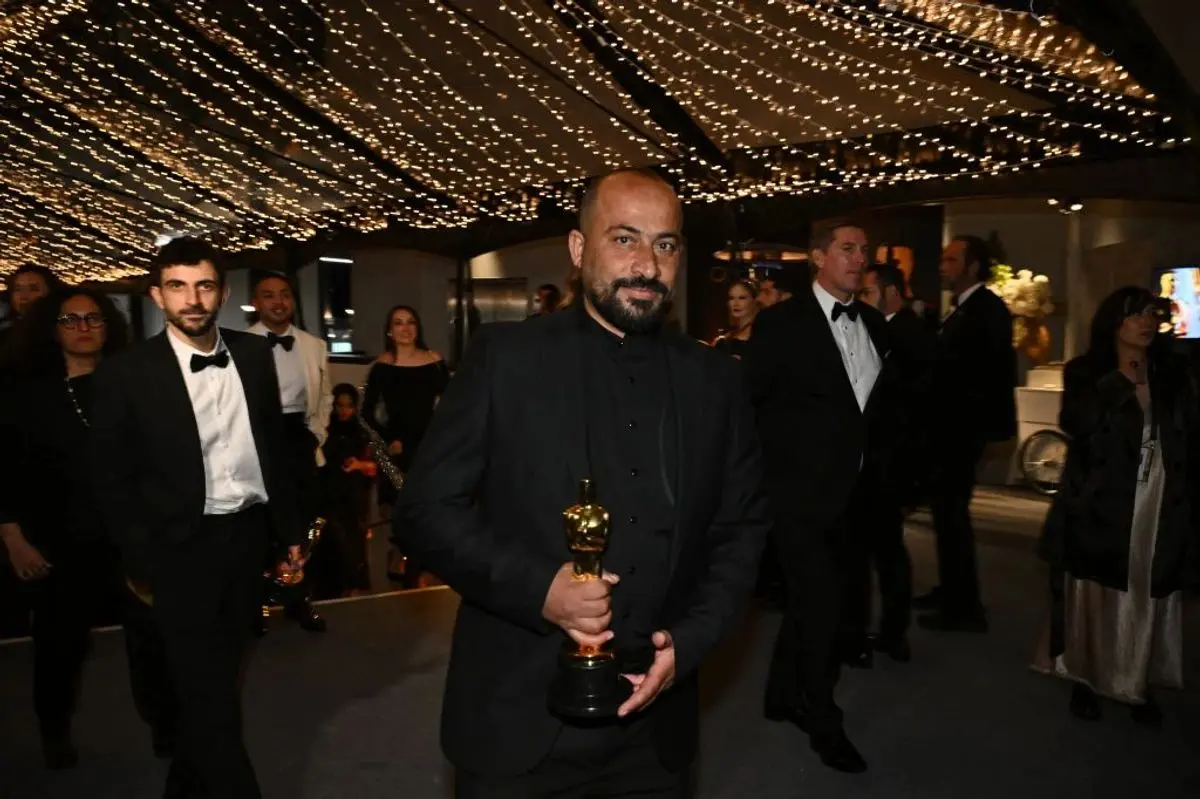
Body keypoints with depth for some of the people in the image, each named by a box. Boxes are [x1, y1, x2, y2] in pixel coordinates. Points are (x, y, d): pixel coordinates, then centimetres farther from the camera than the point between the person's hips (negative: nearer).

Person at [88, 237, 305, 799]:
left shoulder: (254, 354, 1)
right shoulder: (126, 373, -10)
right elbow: (111, 479, -5)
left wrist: (289, 528, 9)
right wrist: (143, 561, -7)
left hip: (249, 534, 5)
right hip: (182, 548, -4)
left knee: (217, 677, 20)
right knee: (210, 693, 0)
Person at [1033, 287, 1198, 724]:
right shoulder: (1085, 372, 1)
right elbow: (1075, 423, -17)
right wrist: (1120, 381, -14)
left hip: (1161, 508, 3)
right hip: (1102, 506, -3)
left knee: (1150, 600, 6)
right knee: (1094, 598, 2)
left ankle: (1141, 686, 17)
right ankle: (1086, 681, 15)